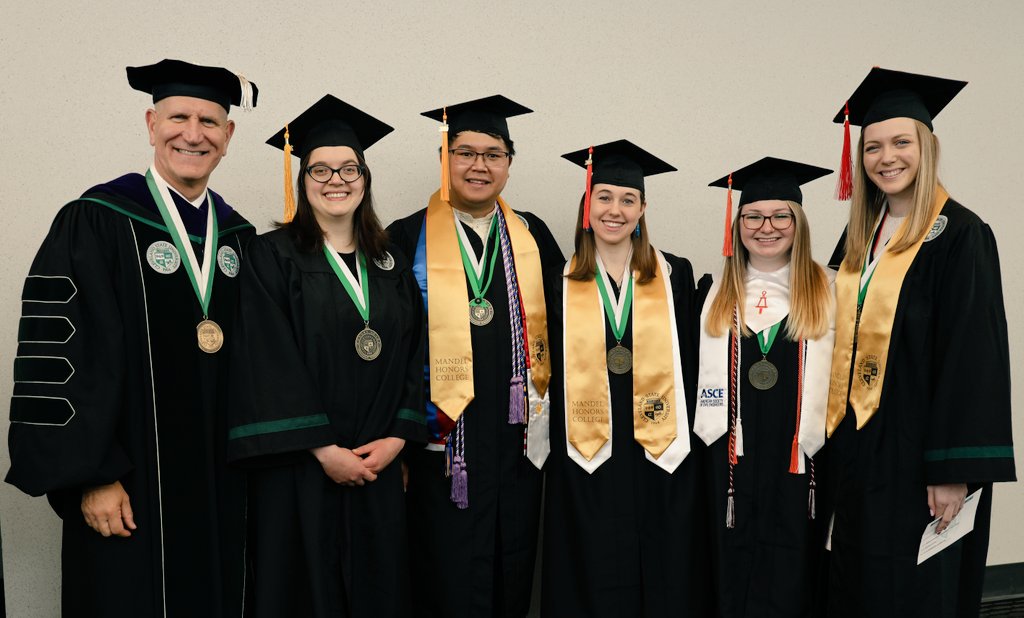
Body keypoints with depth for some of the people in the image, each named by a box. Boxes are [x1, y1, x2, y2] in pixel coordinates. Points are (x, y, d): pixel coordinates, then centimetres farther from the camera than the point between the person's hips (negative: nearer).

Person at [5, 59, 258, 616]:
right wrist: (91, 478, -14)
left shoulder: (239, 236, 8)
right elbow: (60, 354, -11)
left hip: (225, 481, 5)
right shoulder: (93, 224, -7)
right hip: (132, 485, -5)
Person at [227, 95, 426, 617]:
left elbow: (413, 356, 7)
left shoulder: (390, 265, 10)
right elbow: (267, 364, -12)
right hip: (299, 470, -4)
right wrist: (323, 448, -15)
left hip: (377, 468, 4)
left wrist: (396, 438, -5)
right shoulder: (272, 256, -5)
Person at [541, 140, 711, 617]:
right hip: (584, 464, 0)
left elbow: (691, 364, 5)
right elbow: (549, 376, 6)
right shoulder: (561, 283, 4)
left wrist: (685, 444, 0)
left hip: (662, 463, 0)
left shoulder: (675, 275, 3)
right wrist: (554, 451, 1)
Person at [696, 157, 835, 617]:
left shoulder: (829, 290, 2)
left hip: (800, 456, -2)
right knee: (735, 575, 11)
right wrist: (711, 429, 3)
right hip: (733, 455, 2)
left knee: (791, 578, 4)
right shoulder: (716, 294, 9)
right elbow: (700, 373, 12)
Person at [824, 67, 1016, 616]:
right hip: (854, 447, 6)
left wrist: (953, 470, -18)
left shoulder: (959, 236, -11)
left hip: (917, 449, -6)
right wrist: (835, 439, 10)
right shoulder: (858, 238, 9)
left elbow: (974, 358, -15)